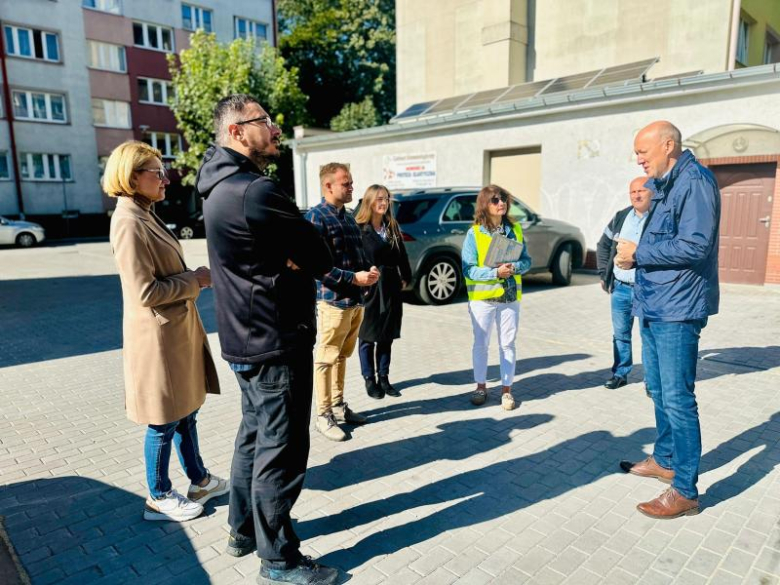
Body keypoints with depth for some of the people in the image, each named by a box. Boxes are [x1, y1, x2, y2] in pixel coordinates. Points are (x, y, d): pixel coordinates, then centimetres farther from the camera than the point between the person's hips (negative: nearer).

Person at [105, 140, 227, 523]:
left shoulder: (146, 216, 11)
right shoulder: (129, 223, -19)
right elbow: (145, 292, -23)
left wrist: (194, 279, 7)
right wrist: (195, 280, -14)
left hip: (177, 333, 10)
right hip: (157, 338, -9)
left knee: (186, 411, 20)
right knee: (164, 422, 6)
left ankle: (199, 480, 36)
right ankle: (159, 498, 26)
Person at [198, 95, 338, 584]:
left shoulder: (223, 187, 11)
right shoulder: (256, 191, -22)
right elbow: (322, 259, -18)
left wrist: (288, 258, -9)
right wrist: (296, 260, 0)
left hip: (247, 339, 10)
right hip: (276, 343, -10)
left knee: (255, 435, 22)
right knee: (281, 450, 3)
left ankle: (244, 529, 39)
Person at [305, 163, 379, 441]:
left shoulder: (349, 218, 15)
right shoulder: (315, 217, -11)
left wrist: (370, 270, -1)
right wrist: (354, 278, -20)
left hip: (356, 300, 8)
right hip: (333, 300, -8)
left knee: (342, 356, 17)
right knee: (326, 359, 2)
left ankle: (338, 405, 30)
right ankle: (323, 415, 13)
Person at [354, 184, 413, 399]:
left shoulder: (392, 227, 10)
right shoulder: (359, 228, -10)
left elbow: (402, 255, 13)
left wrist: (405, 278, 8)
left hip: (391, 288, 6)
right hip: (368, 288, -6)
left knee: (386, 337, 12)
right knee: (368, 337, 6)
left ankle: (384, 378, 23)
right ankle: (369, 380, 18)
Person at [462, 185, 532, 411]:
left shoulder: (515, 229, 4)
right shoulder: (474, 233, -7)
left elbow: (526, 261, 5)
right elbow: (468, 269, -12)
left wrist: (514, 268, -16)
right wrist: (495, 272, -24)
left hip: (510, 296, 3)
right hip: (482, 297, -2)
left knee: (507, 344, 9)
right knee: (481, 344, 9)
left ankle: (506, 389, 21)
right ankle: (481, 387, 26)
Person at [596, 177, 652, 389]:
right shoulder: (621, 217, 9)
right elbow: (603, 245, 17)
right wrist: (604, 274, 12)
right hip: (620, 288, 5)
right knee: (620, 334, 14)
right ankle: (620, 374, 27)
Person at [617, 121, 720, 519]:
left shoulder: (694, 182, -14)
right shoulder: (659, 186, 16)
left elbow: (694, 246, -24)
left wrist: (638, 253, -14)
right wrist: (631, 257, 1)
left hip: (677, 310, -10)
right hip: (653, 306, 10)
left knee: (677, 399, -4)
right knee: (659, 391, 19)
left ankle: (685, 491, 7)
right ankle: (664, 460, 35)